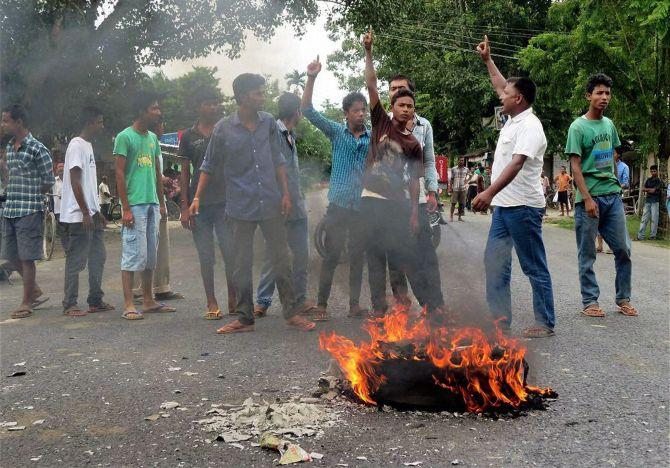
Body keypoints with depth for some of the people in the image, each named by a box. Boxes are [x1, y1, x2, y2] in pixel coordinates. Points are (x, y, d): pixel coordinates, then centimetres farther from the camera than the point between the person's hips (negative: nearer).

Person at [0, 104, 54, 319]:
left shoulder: (37, 149, -11)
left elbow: (48, 182, -8)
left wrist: (29, 197, -2)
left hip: (29, 211, -8)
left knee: (26, 257, -1)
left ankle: (26, 303, 9)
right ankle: (36, 292, 27)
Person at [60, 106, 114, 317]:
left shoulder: (88, 146, 17)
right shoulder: (76, 145, -12)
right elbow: (75, 181, -18)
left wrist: (97, 211, 19)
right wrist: (85, 212, -19)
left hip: (91, 214, 10)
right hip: (78, 216, -10)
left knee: (98, 257, 12)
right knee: (76, 261, -4)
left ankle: (95, 301, 19)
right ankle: (70, 305, 3)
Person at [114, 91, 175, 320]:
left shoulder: (153, 138, 15)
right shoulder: (125, 137, -6)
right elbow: (120, 174, -9)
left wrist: (161, 203, 17)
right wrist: (126, 208, -13)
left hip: (152, 205, 7)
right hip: (135, 205, -7)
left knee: (151, 254, 11)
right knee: (133, 254, -7)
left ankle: (148, 301, 19)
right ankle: (128, 305, -2)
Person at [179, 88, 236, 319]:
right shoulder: (189, 136, 8)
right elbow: (185, 172, 8)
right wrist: (184, 206, 1)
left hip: (225, 202, 0)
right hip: (199, 204, 1)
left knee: (231, 253, -3)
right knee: (206, 257, 5)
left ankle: (233, 300, 10)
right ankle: (211, 303, 13)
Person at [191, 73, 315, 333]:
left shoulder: (269, 123, 3)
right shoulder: (223, 129, -4)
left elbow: (278, 161, 10)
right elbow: (208, 167, 4)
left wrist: (285, 193, 4)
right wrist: (197, 198, -1)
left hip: (271, 205, 2)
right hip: (241, 207, -2)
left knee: (281, 259, 7)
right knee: (242, 264, 5)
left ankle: (291, 313, 17)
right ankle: (245, 318, 16)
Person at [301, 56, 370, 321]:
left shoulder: (375, 138, 6)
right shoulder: (336, 132, 3)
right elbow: (308, 111, -4)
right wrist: (311, 79, -13)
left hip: (363, 207, 2)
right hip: (338, 204, -2)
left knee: (358, 257, 8)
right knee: (331, 255, 0)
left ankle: (354, 304, 18)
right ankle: (321, 304, 9)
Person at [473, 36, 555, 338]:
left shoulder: (530, 125, -16)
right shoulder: (512, 118, 12)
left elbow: (516, 164, -29)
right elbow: (501, 86, 30)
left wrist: (489, 192, -38)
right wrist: (487, 59, 36)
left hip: (523, 207, -10)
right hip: (503, 205, 10)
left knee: (534, 267, -1)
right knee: (494, 262, 9)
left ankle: (545, 323, 7)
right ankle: (500, 318, 15)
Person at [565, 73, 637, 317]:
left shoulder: (609, 124, 12)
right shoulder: (578, 127, -6)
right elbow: (575, 166, -11)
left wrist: (615, 184, 16)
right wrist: (587, 199, -16)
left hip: (613, 196, 6)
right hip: (589, 198, -6)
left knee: (623, 249, 6)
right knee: (587, 255, 1)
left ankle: (623, 299, 18)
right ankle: (589, 302, 11)